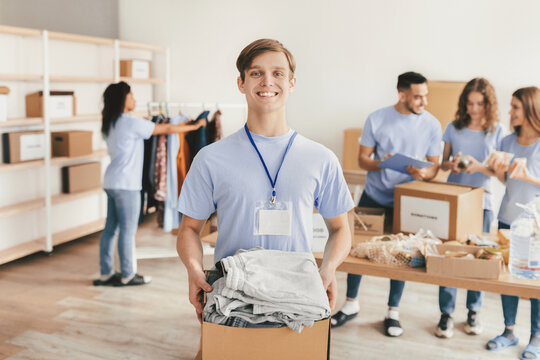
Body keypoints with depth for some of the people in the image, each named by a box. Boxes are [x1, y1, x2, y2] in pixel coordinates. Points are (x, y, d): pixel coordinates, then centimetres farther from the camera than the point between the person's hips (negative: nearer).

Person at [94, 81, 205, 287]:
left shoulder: (110, 124, 12)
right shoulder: (131, 123, -14)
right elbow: (166, 129, -10)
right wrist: (194, 126, 1)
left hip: (111, 183, 9)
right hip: (126, 185, -9)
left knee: (110, 229, 12)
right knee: (127, 231, 1)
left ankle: (106, 274, 20)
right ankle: (127, 275, 11)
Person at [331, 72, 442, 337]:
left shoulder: (431, 124, -5)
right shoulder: (377, 119, -6)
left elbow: (434, 166, 0)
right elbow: (362, 159, -3)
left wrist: (424, 173, -23)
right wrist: (380, 163, -25)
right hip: (373, 196, 1)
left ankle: (393, 312, 23)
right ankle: (351, 303, 24)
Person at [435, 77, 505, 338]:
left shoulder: (497, 131, 2)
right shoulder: (454, 128, 5)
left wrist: (479, 166, -19)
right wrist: (451, 165, -12)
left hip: (481, 200, 0)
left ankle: (473, 312, 22)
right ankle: (446, 314, 8)